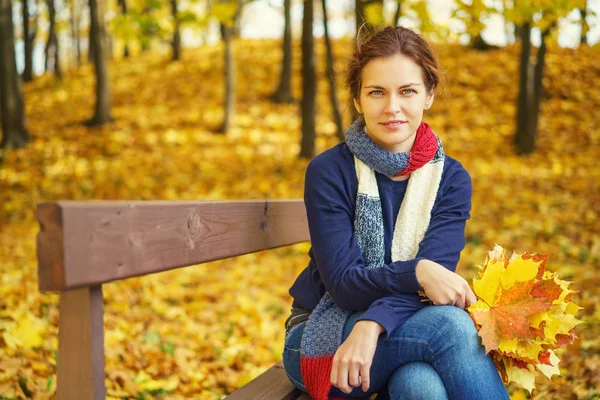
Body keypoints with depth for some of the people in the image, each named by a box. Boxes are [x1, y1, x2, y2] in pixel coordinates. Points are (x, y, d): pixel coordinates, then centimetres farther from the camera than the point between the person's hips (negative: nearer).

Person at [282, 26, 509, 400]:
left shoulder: (452, 178, -1)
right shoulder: (329, 172, -8)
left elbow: (435, 272, -14)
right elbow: (342, 284, -14)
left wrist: (372, 324, -32)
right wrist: (416, 272, -33)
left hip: (396, 329, 2)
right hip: (323, 339, -2)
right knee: (451, 326, -29)